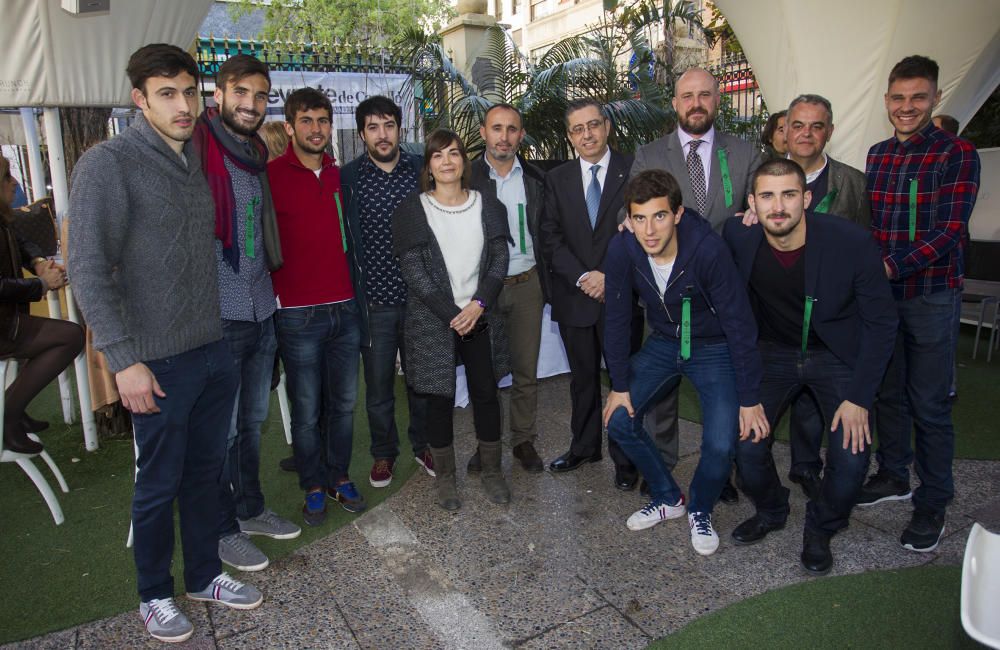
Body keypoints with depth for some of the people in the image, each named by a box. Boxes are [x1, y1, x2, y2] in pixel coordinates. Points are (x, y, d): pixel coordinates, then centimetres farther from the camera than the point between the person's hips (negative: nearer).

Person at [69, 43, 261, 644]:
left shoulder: (198, 159, 9)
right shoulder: (107, 164, -11)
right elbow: (89, 270, -14)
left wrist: (229, 334, 13)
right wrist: (125, 360, -17)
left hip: (215, 351, 6)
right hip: (160, 362, -6)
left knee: (207, 471, 17)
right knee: (160, 484, 10)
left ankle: (205, 574, 37)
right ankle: (155, 596, 31)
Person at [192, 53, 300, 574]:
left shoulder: (256, 154, 13)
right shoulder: (195, 149, -11)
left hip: (261, 310, 7)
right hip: (218, 314, -7)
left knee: (253, 420, 18)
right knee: (222, 428, 3)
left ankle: (250, 509, 34)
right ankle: (223, 530, 20)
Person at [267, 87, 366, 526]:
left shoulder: (339, 177, 11)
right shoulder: (271, 176, -6)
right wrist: (274, 293, -8)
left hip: (345, 309, 5)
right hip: (299, 314, -5)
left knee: (343, 403, 13)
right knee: (307, 410, 6)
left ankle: (338, 476, 30)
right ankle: (313, 486, 24)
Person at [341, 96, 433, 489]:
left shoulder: (422, 171, 3)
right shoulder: (348, 177, -2)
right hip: (374, 299, -1)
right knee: (378, 384, 10)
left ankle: (422, 444, 35)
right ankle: (383, 452, 30)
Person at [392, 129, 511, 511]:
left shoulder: (489, 207, 5)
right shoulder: (410, 211, -3)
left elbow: (499, 261, 1)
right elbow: (414, 272, -9)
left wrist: (479, 304, -13)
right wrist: (452, 314, -14)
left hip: (480, 317, 3)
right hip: (432, 321, -2)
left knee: (486, 394, 8)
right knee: (440, 399, 6)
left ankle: (492, 471, 25)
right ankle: (444, 477, 23)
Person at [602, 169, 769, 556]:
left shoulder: (708, 249, -30)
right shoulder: (622, 250, -19)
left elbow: (739, 324, -22)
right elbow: (617, 319, -7)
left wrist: (750, 399, -18)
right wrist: (619, 386, -4)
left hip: (714, 349, -3)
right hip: (662, 345, 4)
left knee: (721, 444, -17)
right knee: (619, 420, -6)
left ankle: (700, 510, 16)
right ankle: (668, 498, 19)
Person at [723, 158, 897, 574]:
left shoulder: (851, 241, -24)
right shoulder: (738, 236, -19)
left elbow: (881, 322, -13)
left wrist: (859, 397, -16)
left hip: (838, 355, -1)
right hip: (773, 352, 2)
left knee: (851, 457, -16)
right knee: (745, 442, -12)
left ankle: (821, 528, 18)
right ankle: (770, 511, 23)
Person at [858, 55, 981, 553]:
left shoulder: (958, 154, -8)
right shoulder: (876, 155, 8)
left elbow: (950, 232, -16)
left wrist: (893, 266, -27)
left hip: (931, 296, -5)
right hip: (881, 294, 5)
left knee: (929, 405, 2)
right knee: (887, 392, 15)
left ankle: (933, 504, 17)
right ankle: (893, 475, 33)